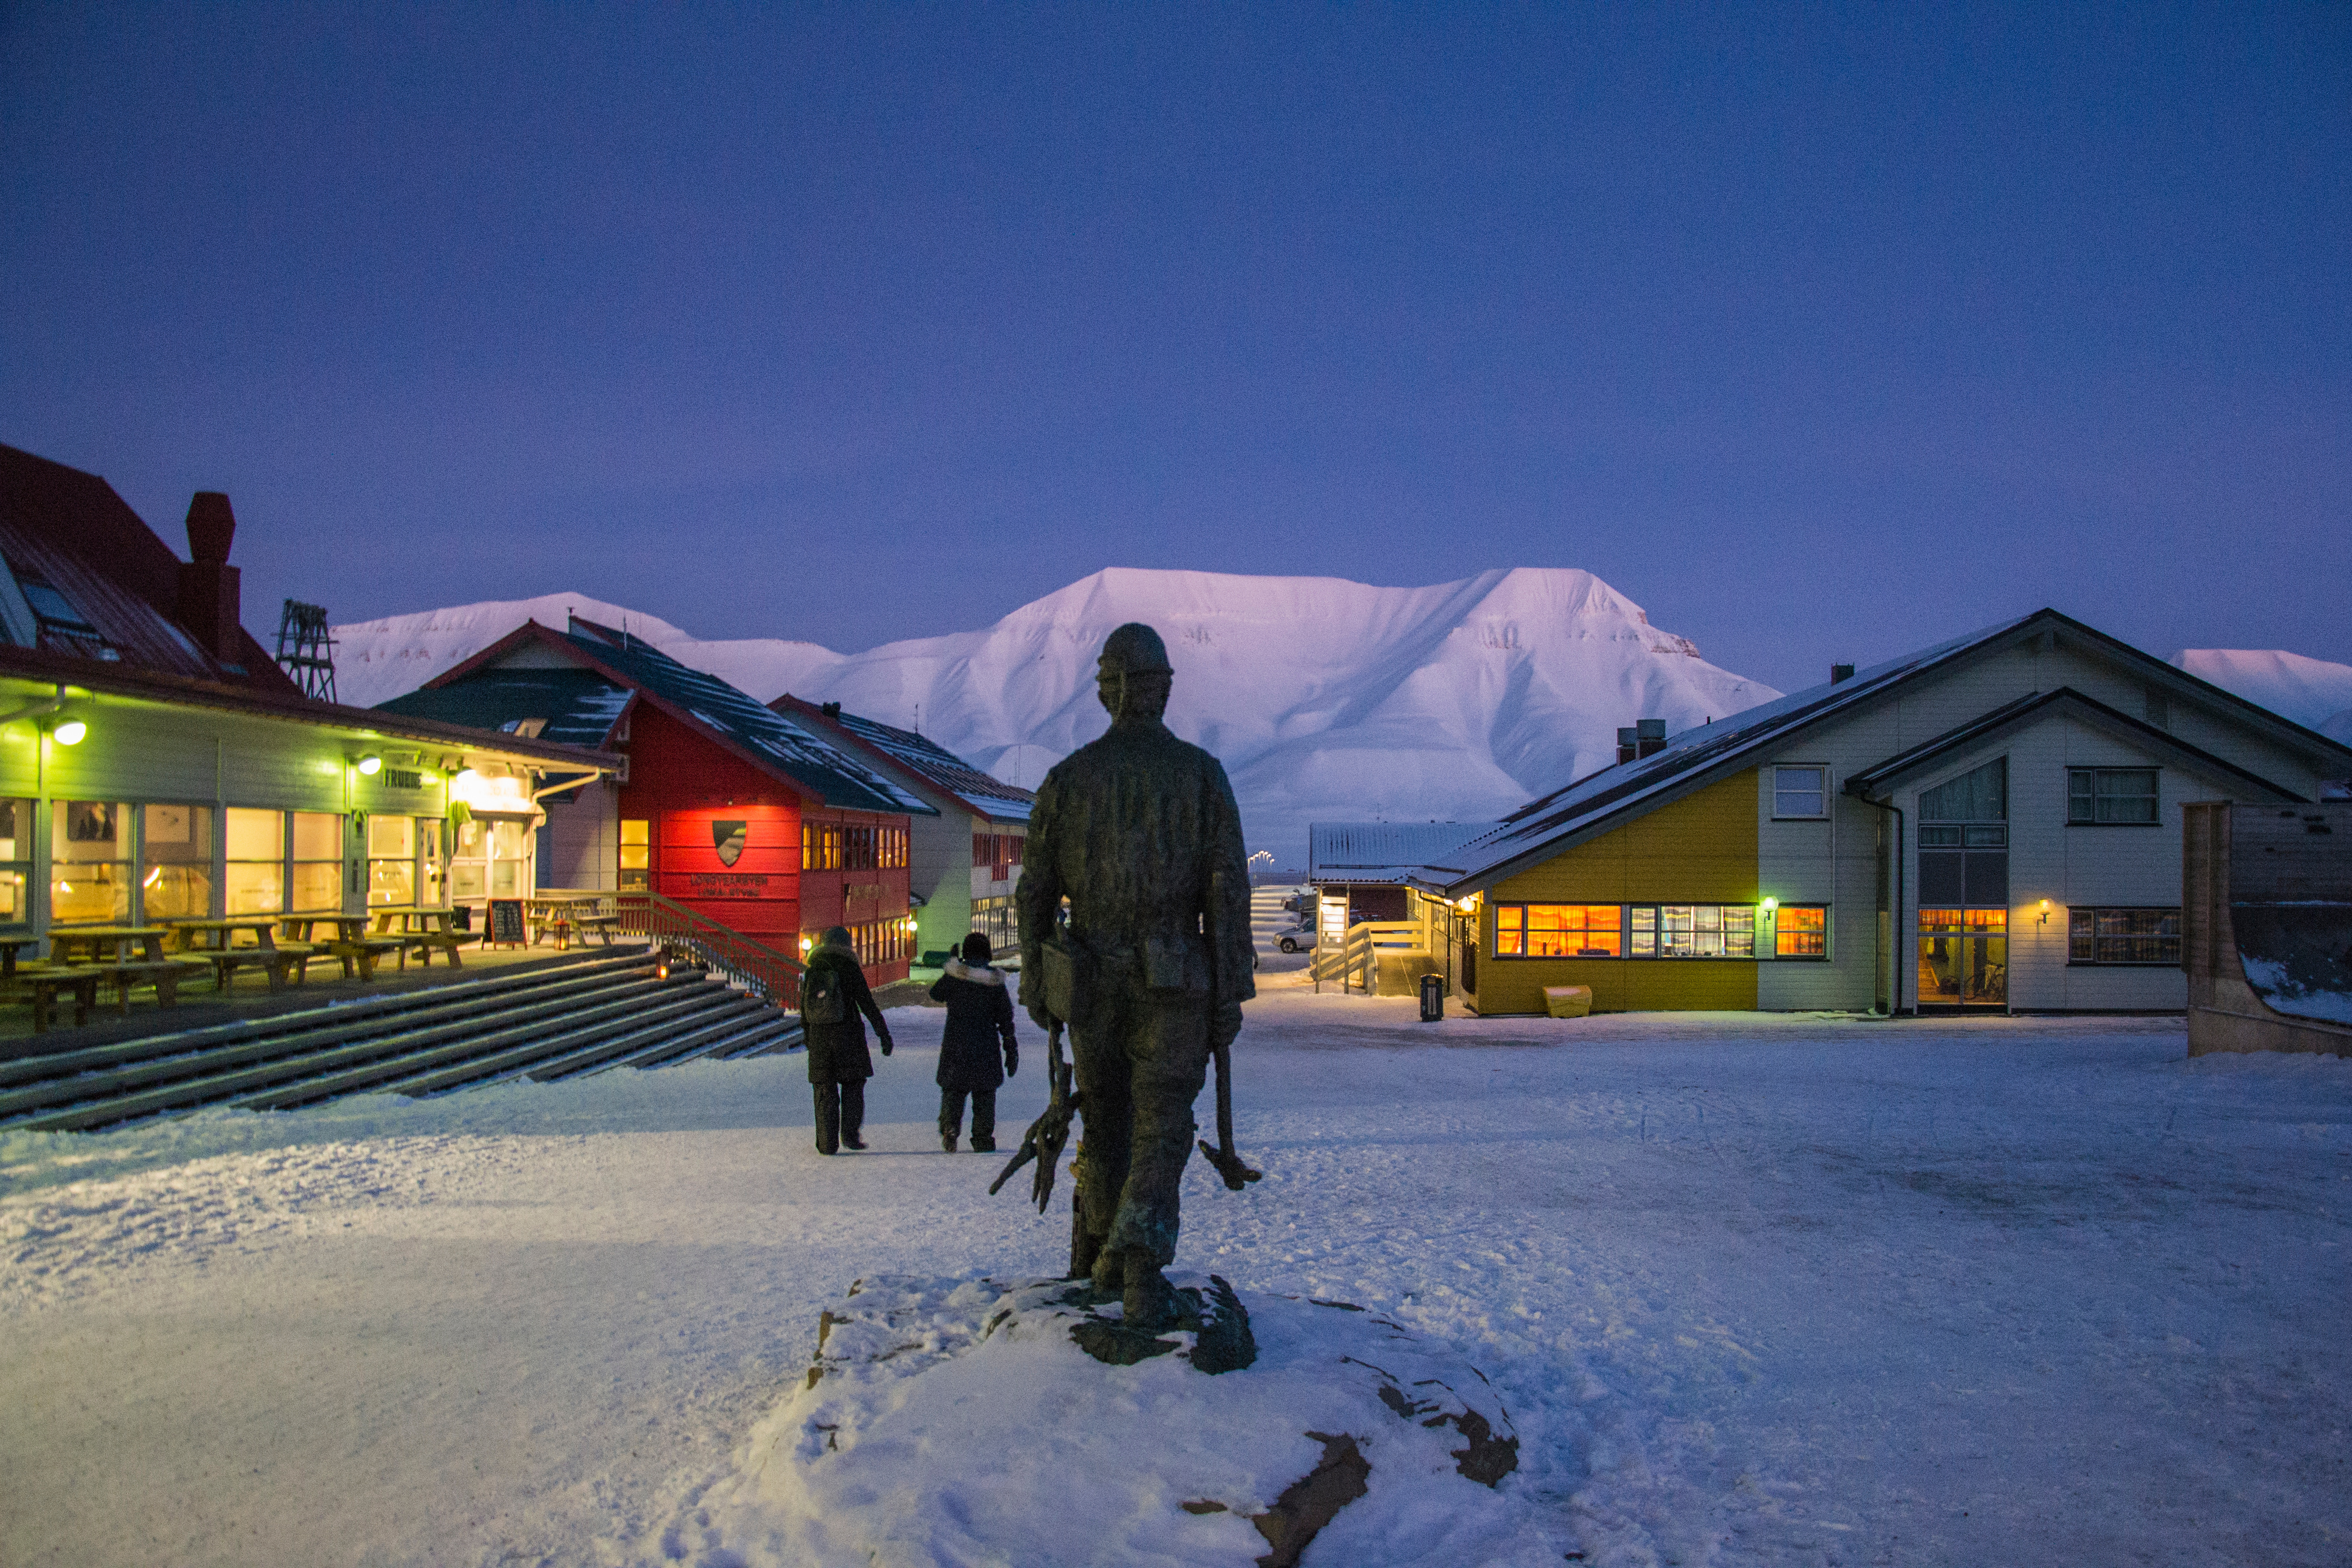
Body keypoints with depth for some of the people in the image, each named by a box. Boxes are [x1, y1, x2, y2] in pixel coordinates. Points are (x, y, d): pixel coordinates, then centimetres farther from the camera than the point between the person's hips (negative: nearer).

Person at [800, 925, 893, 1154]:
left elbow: (804, 1007, 13)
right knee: (853, 1084, 10)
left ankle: (827, 1143, 5)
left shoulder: (812, 971, 6)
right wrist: (883, 1033, -5)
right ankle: (850, 1134, 0)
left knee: (825, 1090, 7)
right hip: (848, 1034, -3)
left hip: (819, 1036, 3)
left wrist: (807, 1036, 25)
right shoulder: (850, 968, -6)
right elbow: (867, 1004, -8)